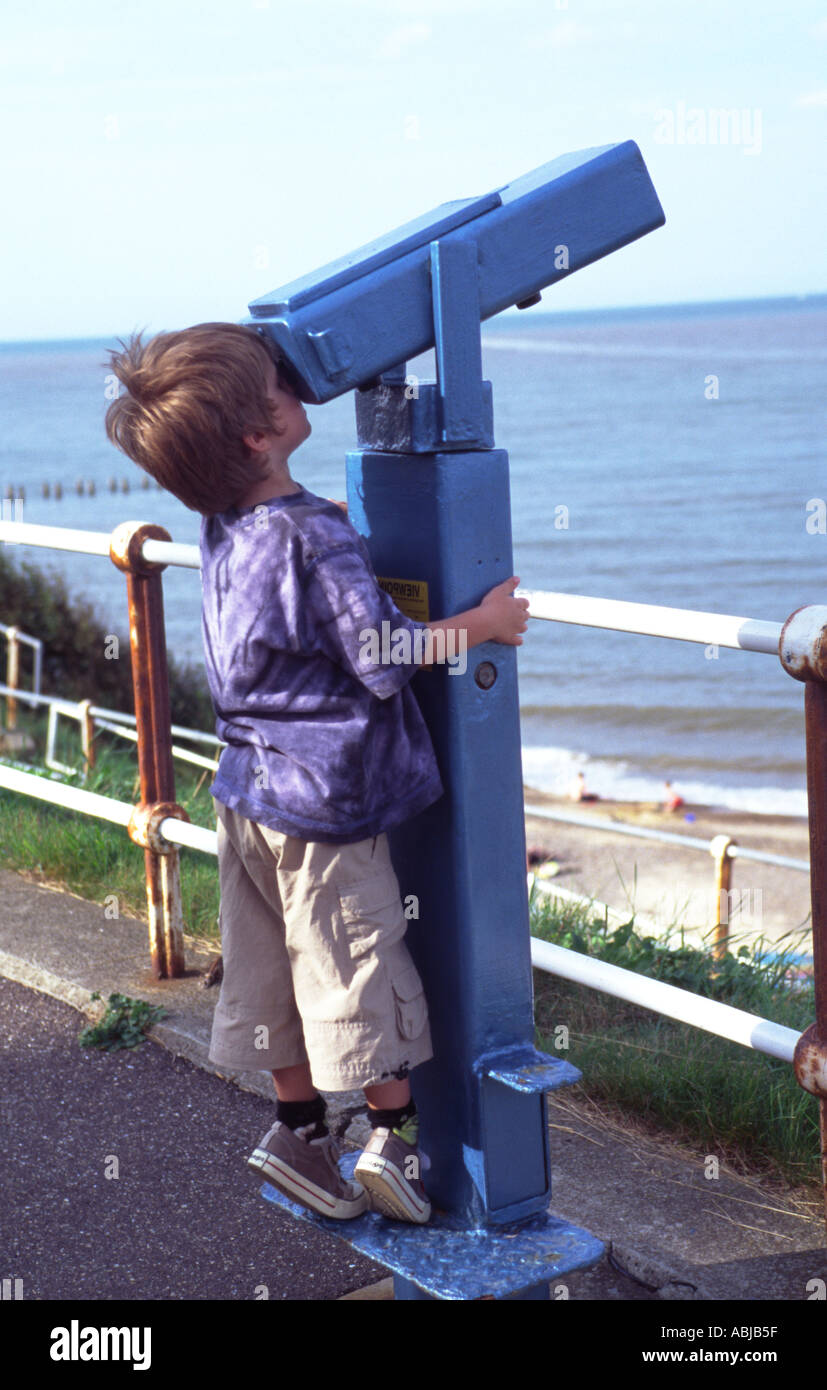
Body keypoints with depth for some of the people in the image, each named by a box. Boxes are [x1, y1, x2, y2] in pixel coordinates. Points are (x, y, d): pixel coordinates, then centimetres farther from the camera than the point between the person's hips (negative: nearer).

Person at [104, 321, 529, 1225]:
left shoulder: (221, 527, 2)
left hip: (248, 793, 8)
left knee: (271, 973, 15)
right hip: (326, 801, -7)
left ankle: (298, 1130, 26)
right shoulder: (315, 537, -22)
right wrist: (480, 625, -11)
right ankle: (394, 1137, 15)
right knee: (358, 969, 5)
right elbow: (382, 658, -22)